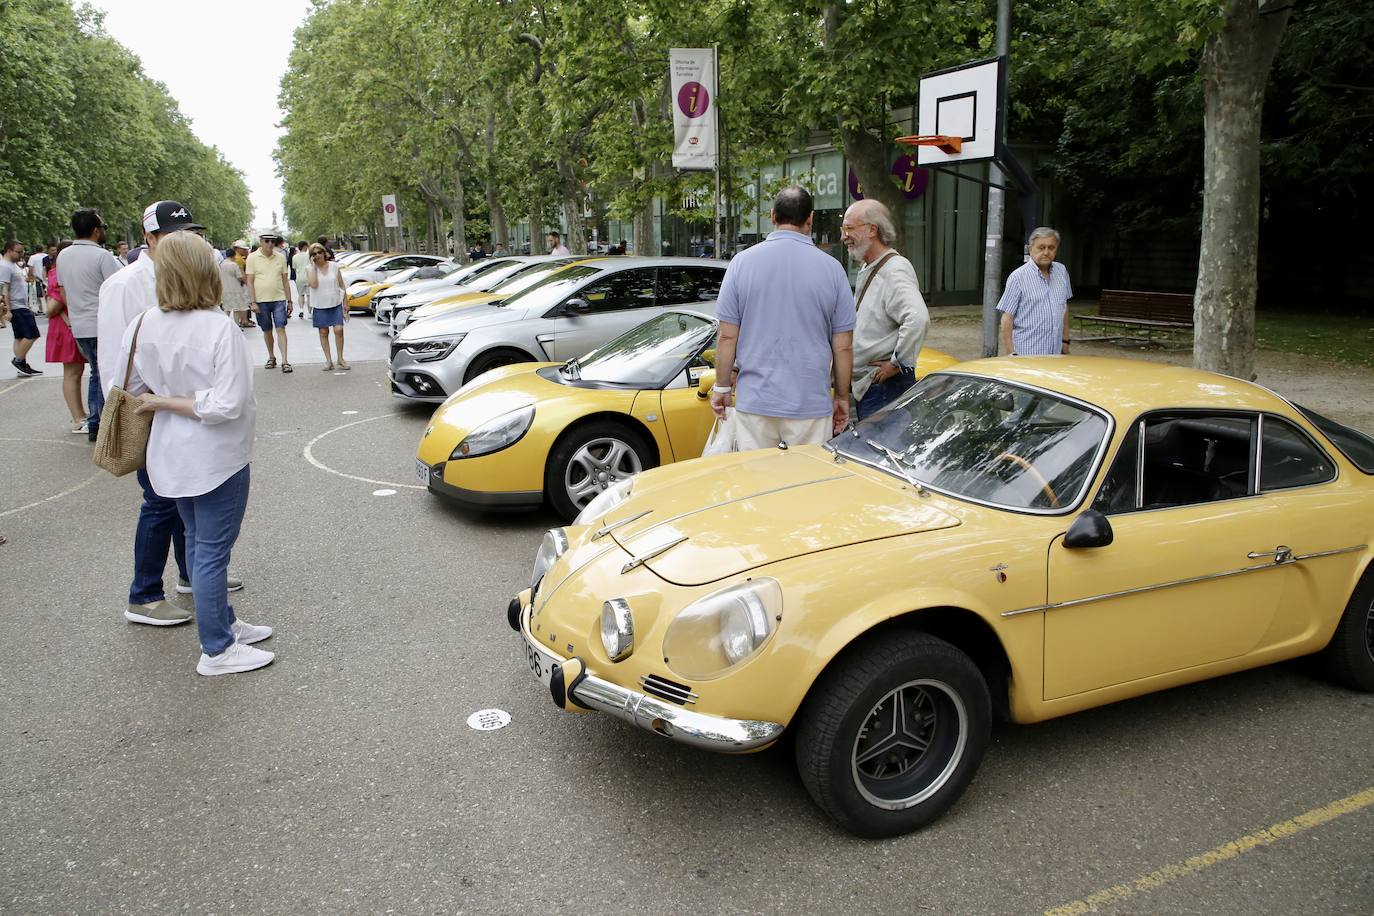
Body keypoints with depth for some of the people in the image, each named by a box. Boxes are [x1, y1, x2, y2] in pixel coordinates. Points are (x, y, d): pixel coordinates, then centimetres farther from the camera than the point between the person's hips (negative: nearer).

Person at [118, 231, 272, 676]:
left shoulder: (142, 326, -4)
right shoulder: (220, 329, -22)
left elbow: (132, 389, 4)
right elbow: (227, 406, -25)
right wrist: (169, 403, -15)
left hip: (171, 456, 7)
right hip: (216, 457, -7)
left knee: (198, 543, 19)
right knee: (213, 551, 2)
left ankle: (223, 623, 35)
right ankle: (216, 651, 12)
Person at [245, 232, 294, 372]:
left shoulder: (281, 257, 6)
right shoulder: (253, 258, 0)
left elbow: (285, 280, 10)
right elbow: (250, 281, -2)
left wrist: (289, 301, 8)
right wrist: (252, 302, -9)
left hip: (279, 299, 0)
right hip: (261, 301, 0)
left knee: (281, 329, -8)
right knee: (267, 331, 10)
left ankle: (284, 361, -11)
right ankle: (271, 357, 25)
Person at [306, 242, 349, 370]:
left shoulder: (334, 266, 2)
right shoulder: (309, 269, -1)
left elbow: (341, 285, 7)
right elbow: (313, 284, -18)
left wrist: (345, 303, 4)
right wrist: (313, 267, -14)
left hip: (336, 304, 0)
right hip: (320, 306, 0)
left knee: (338, 329, -11)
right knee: (323, 332, 4)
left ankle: (340, 359, 0)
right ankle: (328, 360, 11)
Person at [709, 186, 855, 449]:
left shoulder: (742, 263, -1)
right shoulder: (832, 268, -1)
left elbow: (728, 337, -1)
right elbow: (843, 346, 1)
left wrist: (721, 388, 11)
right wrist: (842, 397, 13)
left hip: (754, 401, 1)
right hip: (812, 406, 0)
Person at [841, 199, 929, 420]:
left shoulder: (895, 270, -17)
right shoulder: (867, 271, 16)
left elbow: (918, 318, -33)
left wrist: (897, 364, -24)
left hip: (885, 388, -10)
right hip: (863, 385, 10)